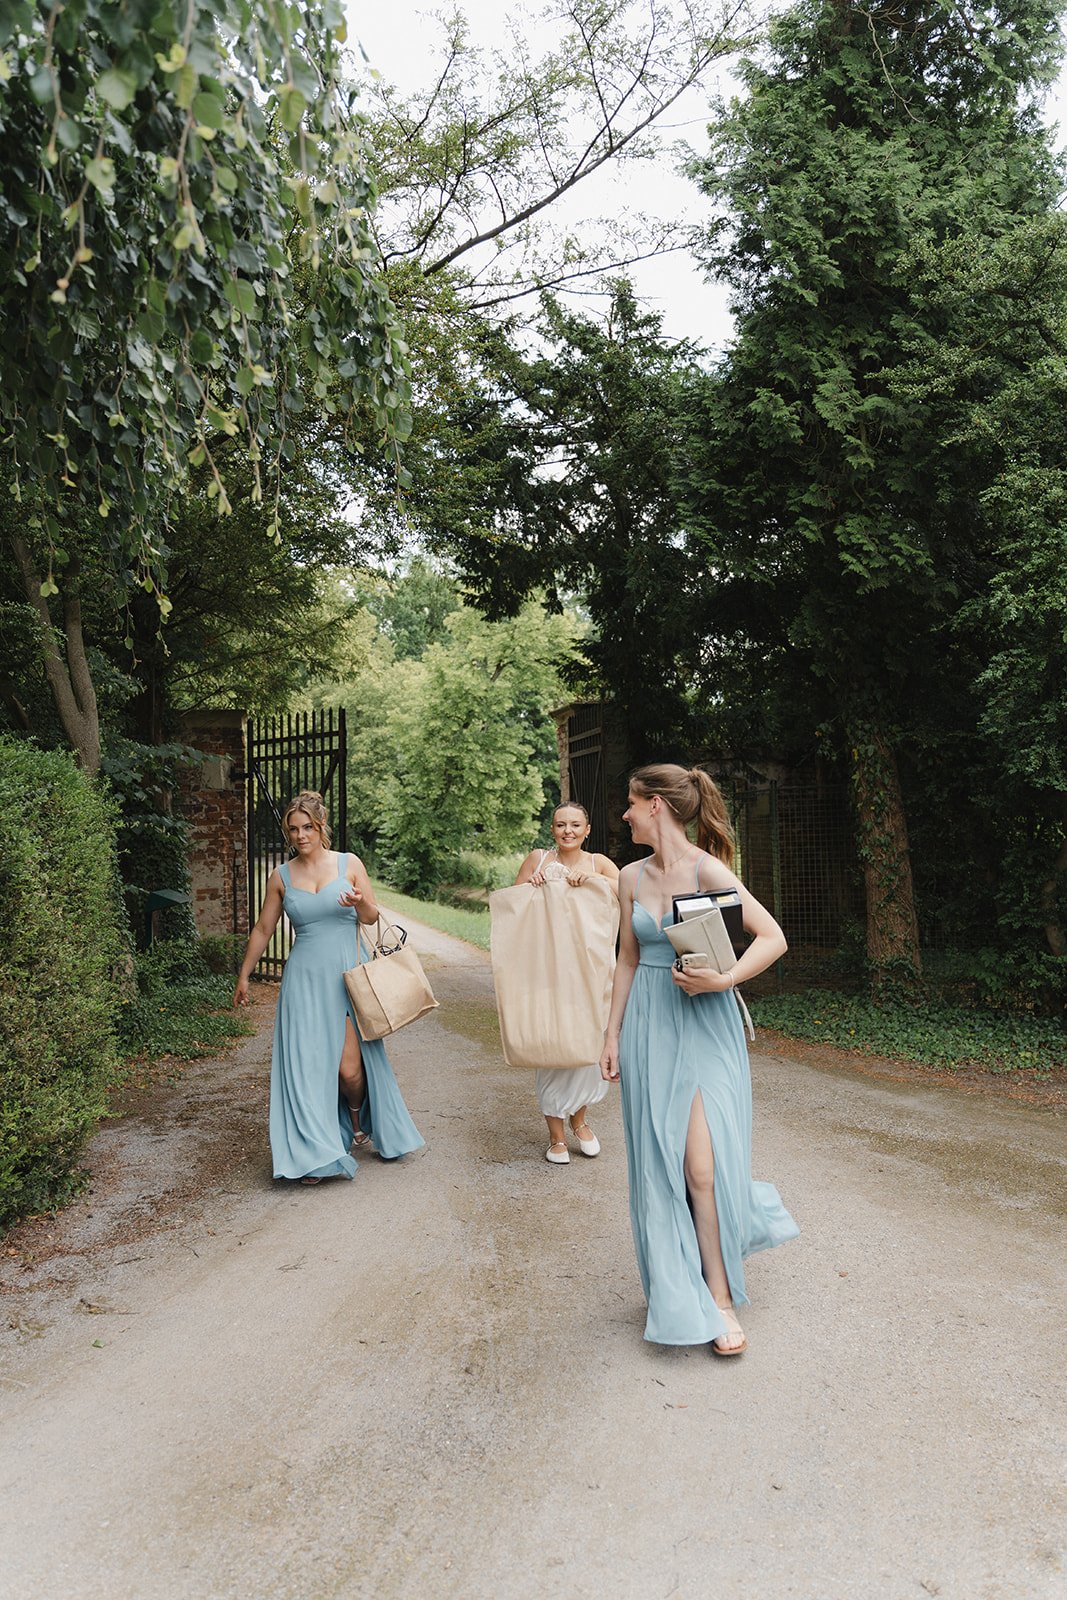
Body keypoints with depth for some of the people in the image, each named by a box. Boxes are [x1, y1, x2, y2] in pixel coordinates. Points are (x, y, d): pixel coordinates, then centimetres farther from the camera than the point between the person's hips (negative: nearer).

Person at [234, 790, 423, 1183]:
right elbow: (263, 929, 15)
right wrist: (244, 975, 18)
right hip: (304, 978, 1)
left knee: (349, 1066, -5)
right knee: (306, 1065, -4)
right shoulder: (281, 876, 6)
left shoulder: (349, 864, 2)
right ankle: (315, 1154, 9)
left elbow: (372, 917, 6)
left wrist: (361, 903, -17)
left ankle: (359, 1115, 30)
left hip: (347, 974, -1)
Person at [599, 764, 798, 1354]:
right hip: (650, 1026, 5)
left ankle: (719, 1295, 14)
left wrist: (723, 979, -23)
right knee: (658, 1163, 8)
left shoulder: (707, 870, -11)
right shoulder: (631, 877, 6)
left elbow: (773, 937, -11)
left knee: (703, 1165, -6)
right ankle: (678, 1291, 25)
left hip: (704, 1025, -5)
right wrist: (613, 1035, 13)